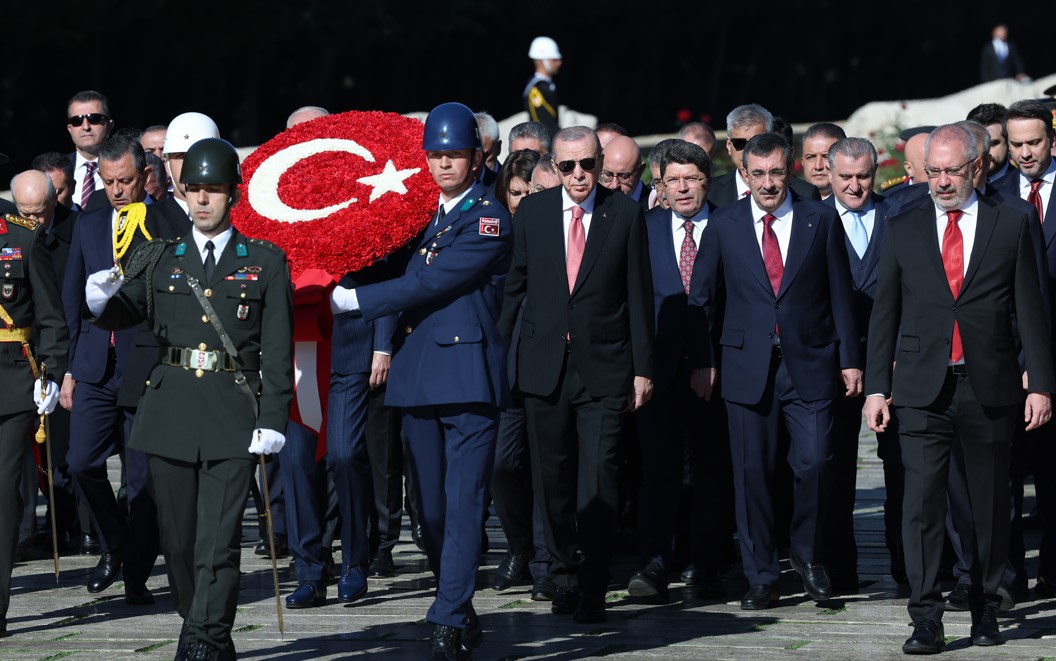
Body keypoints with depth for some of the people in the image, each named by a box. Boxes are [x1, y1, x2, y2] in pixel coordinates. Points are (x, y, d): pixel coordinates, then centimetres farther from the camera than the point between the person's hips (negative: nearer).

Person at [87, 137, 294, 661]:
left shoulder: (265, 263, 5)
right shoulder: (161, 259, 13)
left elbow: (278, 349, 1)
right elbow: (124, 313, 2)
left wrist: (273, 420, -7)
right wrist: (101, 299, -22)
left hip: (234, 413, -3)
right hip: (171, 407, 3)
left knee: (217, 537, -10)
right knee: (177, 536, 7)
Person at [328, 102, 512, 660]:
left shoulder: (489, 219, -7)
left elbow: (429, 284, -14)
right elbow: (401, 274, 21)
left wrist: (352, 300, -13)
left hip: (467, 375, -7)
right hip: (418, 377, 7)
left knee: (463, 505, -10)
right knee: (430, 508, 9)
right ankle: (463, 615, 20)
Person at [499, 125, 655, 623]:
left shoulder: (625, 214, 0)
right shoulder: (532, 213, 5)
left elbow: (639, 295, 2)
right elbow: (515, 285, 11)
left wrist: (643, 368, 0)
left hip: (604, 367, -2)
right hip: (544, 367, 2)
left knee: (598, 480, -9)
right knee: (552, 480, 9)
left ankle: (592, 591, -7)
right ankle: (564, 578, 23)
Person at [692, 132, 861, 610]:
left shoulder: (821, 221, 4)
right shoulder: (724, 225, 6)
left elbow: (840, 295, 6)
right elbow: (703, 297, 10)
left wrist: (849, 359, 2)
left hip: (810, 364, -1)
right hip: (748, 368, 1)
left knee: (813, 464, -8)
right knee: (752, 473, 1)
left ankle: (808, 556, 16)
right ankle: (761, 578, 10)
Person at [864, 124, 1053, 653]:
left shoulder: (1010, 225, 5)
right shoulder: (903, 229, 8)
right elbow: (884, 312, 10)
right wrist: (877, 386, 4)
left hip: (988, 386, 0)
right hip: (923, 387, 0)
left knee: (990, 505, 7)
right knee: (922, 499, -9)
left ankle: (985, 609, 20)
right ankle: (926, 619, -10)